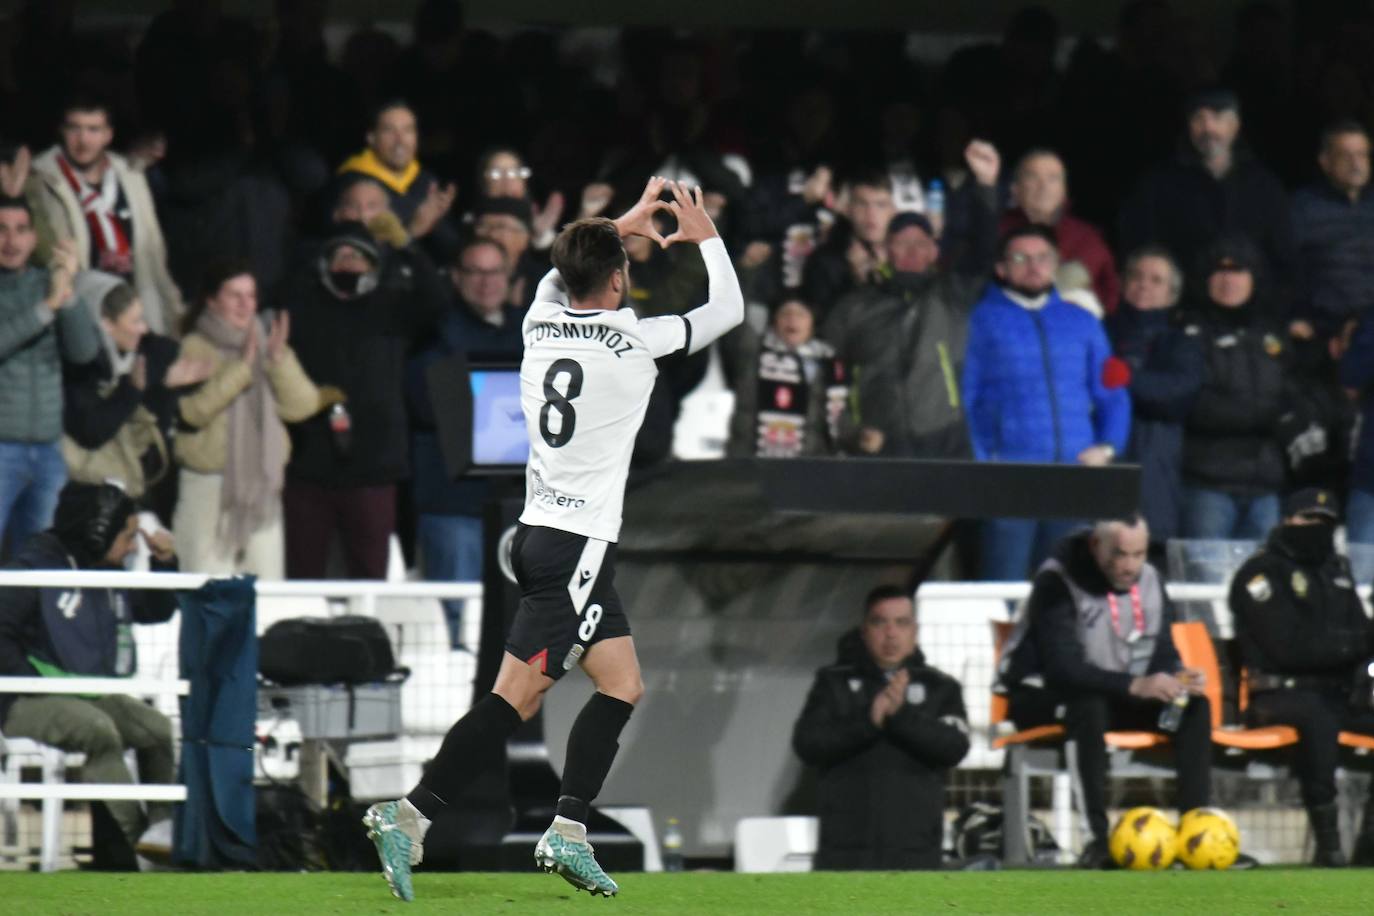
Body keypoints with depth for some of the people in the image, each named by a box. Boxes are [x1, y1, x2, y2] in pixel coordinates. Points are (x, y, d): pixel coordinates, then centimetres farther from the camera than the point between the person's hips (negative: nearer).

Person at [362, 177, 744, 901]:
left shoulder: (541, 320, 7)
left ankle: (569, 832, 1)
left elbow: (561, 272, 33)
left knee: (623, 686, 10)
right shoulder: (631, 338, -10)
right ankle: (409, 818, -15)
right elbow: (727, 310, 4)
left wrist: (620, 226, 39)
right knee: (515, 698, -10)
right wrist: (706, 237, 18)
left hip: (540, 535, 8)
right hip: (579, 543, -8)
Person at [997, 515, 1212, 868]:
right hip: (1042, 697, -7)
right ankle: (1099, 837, -42)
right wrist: (1134, 685, -40)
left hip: (1120, 698, 7)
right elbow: (1063, 668, -29)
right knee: (1090, 704, -40)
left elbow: (1163, 654, 5)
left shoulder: (1149, 581, 1)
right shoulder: (1057, 582, -21)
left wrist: (1178, 678, -21)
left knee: (1196, 705, -14)